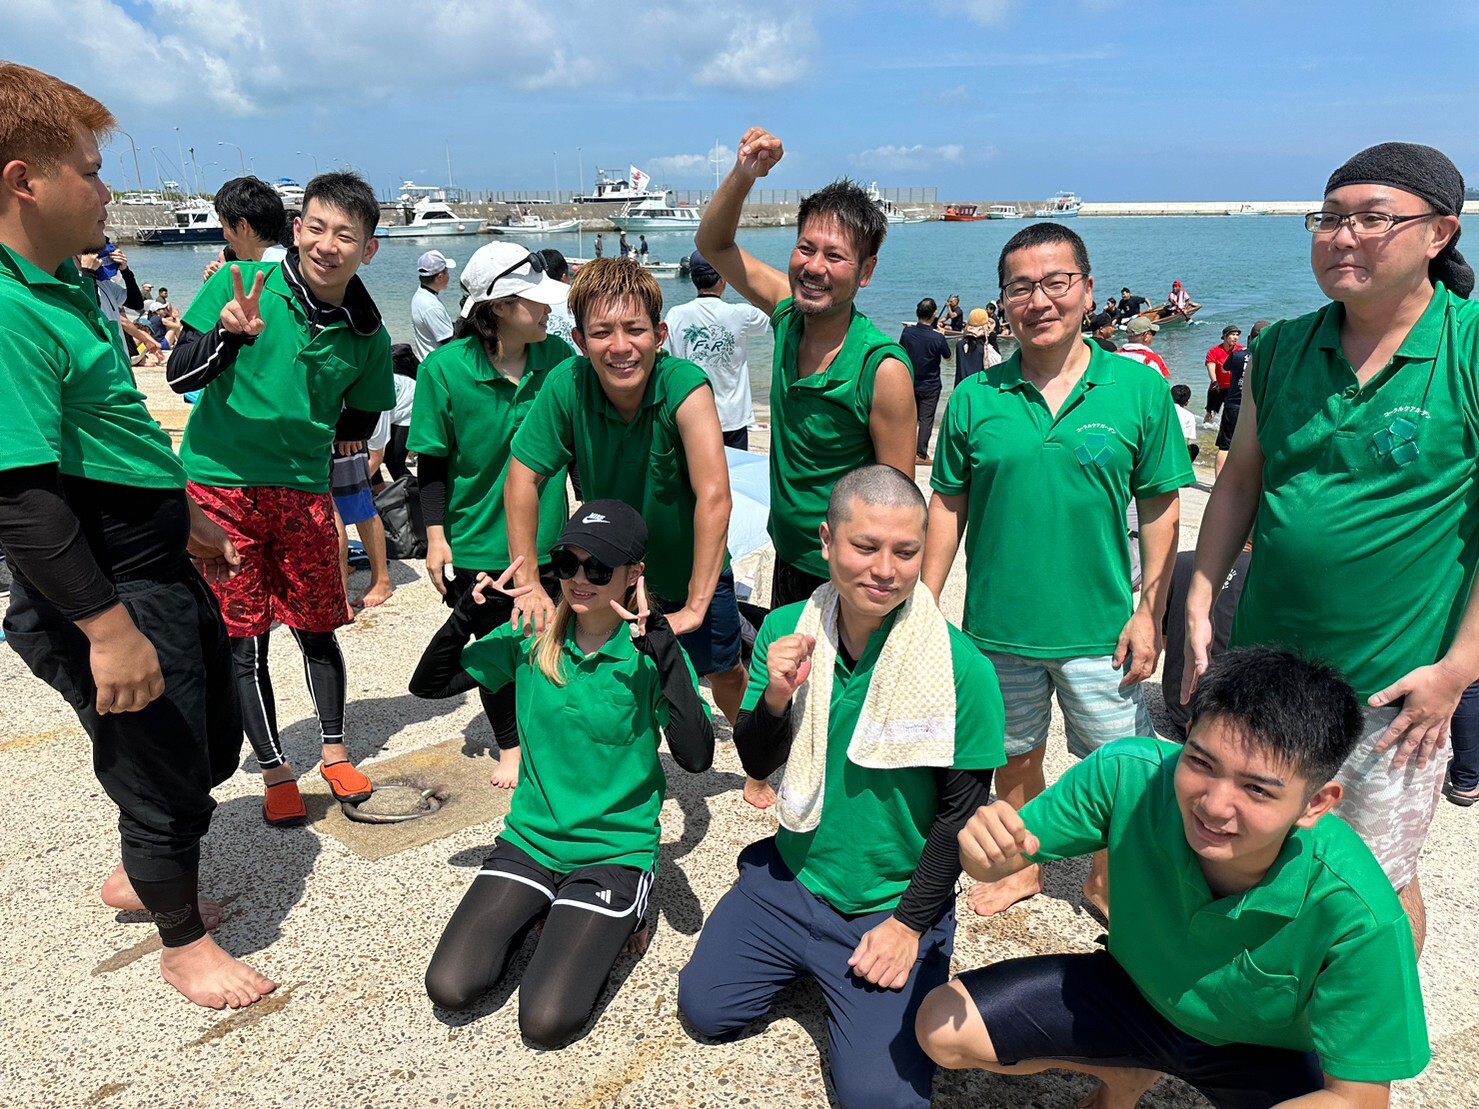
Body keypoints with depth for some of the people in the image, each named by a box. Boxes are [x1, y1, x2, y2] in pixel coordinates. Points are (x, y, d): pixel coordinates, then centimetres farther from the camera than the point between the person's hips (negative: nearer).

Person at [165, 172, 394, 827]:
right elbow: (179, 376, -11)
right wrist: (230, 335, -26)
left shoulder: (367, 337, -1)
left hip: (304, 490, 2)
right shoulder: (242, 284, -8)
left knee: (317, 626, 10)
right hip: (220, 485, -2)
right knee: (244, 638, 4)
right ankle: (275, 772, 20)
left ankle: (334, 752, 30)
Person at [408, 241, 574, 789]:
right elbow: (433, 462, -6)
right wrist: (436, 536, -8)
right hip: (476, 540, -2)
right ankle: (510, 747, 34)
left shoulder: (559, 357, -6)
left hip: (545, 537, 2)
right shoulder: (445, 368, -13)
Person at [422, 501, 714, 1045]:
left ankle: (617, 917, 11)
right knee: (449, 989, -8)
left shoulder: (652, 654, -13)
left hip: (615, 851, -4)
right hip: (530, 838, 4)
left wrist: (662, 648, -32)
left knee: (546, 1022, -14)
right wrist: (467, 613, -13)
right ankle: (546, 912, 15)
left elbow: (696, 756, -27)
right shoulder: (532, 638, -2)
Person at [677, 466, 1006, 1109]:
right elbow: (757, 765, -2)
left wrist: (910, 923, -11)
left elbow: (961, 812, -12)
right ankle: (805, 960, 30)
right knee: (703, 1010, 6)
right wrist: (776, 700, -23)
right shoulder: (786, 631, -10)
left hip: (893, 904, -3)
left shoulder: (962, 670, -21)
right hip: (789, 880, 4)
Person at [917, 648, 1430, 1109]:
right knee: (943, 1027, -8)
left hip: (1270, 1055, -2)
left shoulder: (1359, 916, -36)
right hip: (1136, 990, 2)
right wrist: (989, 853, -41)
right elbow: (1003, 857, -17)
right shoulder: (1128, 775, -31)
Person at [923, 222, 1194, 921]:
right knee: (1014, 759, 19)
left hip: (1100, 628, -1)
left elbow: (1160, 508, -1)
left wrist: (1150, 610, -5)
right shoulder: (975, 398, -3)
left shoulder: (1139, 389, -5)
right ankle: (1022, 868, 43)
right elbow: (948, 505, 2)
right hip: (997, 626, 1)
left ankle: (1106, 879, 39)